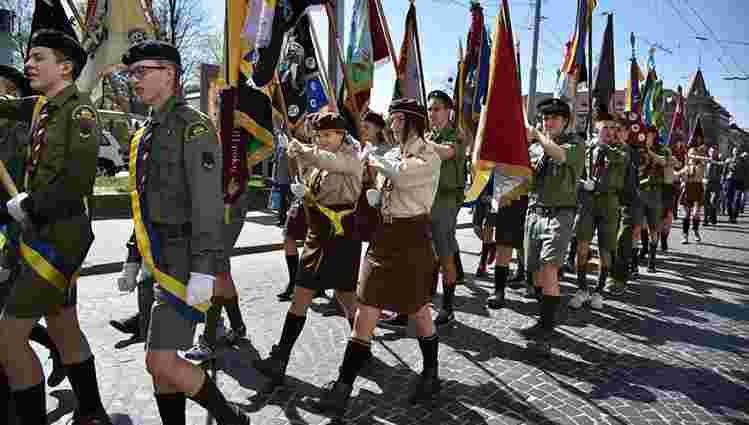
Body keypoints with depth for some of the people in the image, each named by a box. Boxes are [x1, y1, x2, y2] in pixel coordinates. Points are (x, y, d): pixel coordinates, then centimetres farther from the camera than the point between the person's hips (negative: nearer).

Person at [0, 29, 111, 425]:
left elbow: (78, 181, -22)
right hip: (43, 233, 9)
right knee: (64, 329, 17)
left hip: (60, 235, -9)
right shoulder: (41, 106, 10)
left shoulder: (79, 110, -13)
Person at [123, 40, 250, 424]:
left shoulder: (193, 126, -11)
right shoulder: (149, 132, 17)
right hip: (166, 260, 9)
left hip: (188, 261, -9)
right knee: (161, 362, 13)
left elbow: (207, 202, -20)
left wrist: (203, 270, -25)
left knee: (160, 362, -9)